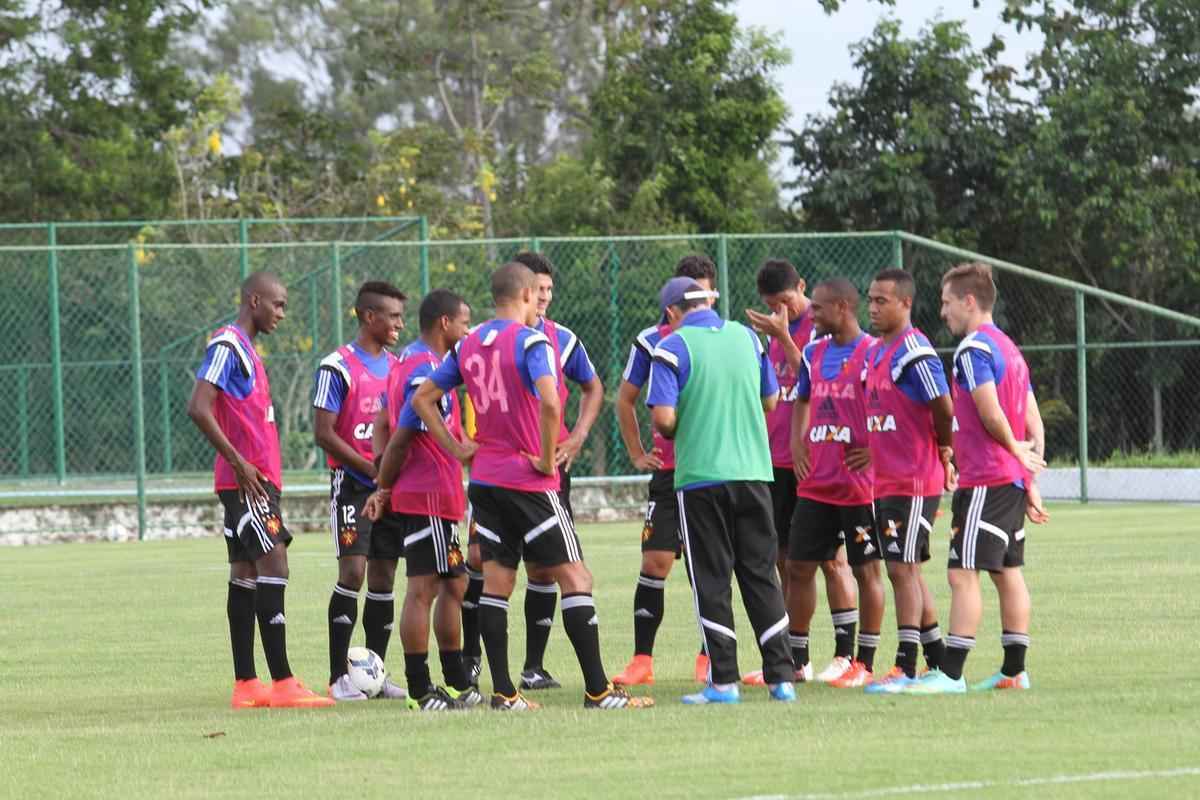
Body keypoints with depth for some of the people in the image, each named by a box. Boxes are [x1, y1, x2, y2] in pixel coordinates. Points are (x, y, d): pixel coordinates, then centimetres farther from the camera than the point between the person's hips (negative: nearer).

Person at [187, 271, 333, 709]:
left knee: (246, 574, 8)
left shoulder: (245, 350, 20)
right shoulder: (226, 345, -11)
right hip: (246, 480, -10)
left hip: (257, 479, 10)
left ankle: (246, 685, 8)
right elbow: (199, 409, -21)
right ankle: (282, 684, -18)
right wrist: (240, 464, -20)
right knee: (273, 565, -14)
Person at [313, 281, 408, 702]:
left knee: (384, 577, 6)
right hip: (353, 484, -7)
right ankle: (339, 677, -9)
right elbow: (324, 433, -13)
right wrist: (372, 470, -15)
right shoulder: (337, 367, -9)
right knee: (353, 572, -12)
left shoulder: (396, 367, 13)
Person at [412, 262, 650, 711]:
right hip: (529, 483, -7)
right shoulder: (530, 341, -12)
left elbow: (423, 398, 14)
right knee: (575, 579, -2)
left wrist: (457, 449, 10)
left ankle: (503, 692, 3)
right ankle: (598, 691, -5)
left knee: (496, 583, 7)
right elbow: (549, 402, -28)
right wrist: (547, 458, -16)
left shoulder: (468, 346, 9)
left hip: (484, 480, 7)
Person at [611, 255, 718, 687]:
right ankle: (642, 660, -1)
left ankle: (710, 657, 12)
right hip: (669, 469, 0)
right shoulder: (652, 341, 2)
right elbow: (625, 398, 14)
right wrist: (637, 454, 10)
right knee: (655, 561, -5)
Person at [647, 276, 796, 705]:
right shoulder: (747, 337, 7)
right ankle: (781, 675, 7)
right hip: (753, 472, 4)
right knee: (761, 574, 9)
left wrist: (675, 435, 7)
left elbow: (663, 418, -15)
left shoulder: (673, 348, -8)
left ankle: (723, 680, 1)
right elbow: (771, 399, 16)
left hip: (700, 475, -4)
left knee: (712, 581, 3)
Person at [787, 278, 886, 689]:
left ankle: (863, 663, 7)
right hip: (816, 482, 7)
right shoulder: (815, 355, 11)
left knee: (865, 570, 1)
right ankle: (796, 659, 17)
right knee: (799, 566, 8)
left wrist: (877, 450, -14)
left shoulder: (873, 354, -11)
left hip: (860, 483, -7)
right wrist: (797, 444, 12)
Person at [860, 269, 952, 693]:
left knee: (902, 569, -9)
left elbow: (944, 408, -19)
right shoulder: (875, 352, 14)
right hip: (885, 480, 10)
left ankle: (906, 667, -8)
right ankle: (938, 661, 21)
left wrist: (943, 451, -5)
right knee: (906, 571, 13)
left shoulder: (914, 352, -16)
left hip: (914, 482, -10)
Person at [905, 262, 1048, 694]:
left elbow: (991, 415, -20)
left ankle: (950, 674, -14)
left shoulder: (973, 349, -12)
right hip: (1014, 479, 10)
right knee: (1008, 572, 13)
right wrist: (1031, 484, 16)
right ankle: (1014, 670, 17)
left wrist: (1014, 449, -2)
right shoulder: (1009, 348, 16)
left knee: (963, 573, -11)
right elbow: (1033, 423, 16)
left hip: (984, 479, -10)